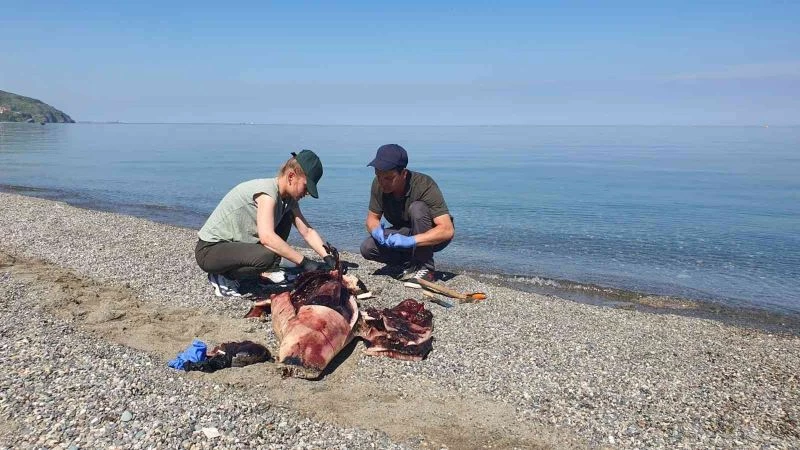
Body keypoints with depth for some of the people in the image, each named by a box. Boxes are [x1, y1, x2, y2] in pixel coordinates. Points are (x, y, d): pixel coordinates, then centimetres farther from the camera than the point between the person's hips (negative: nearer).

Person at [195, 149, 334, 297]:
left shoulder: (289, 199, 1)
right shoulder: (267, 192, -25)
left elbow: (307, 232, 4)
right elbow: (267, 237, -38)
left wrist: (328, 258, -10)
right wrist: (304, 262, -35)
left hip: (236, 245, 9)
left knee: (287, 217, 8)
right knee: (266, 256, -35)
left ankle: (267, 273, 5)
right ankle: (223, 277, -8)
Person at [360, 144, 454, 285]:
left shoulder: (424, 186, -29)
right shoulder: (378, 185, -13)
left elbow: (447, 230, -35)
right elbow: (372, 218, -4)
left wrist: (410, 241, -46)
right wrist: (376, 231, -29)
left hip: (434, 236, -4)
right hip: (405, 233, 5)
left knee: (417, 208, -34)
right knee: (367, 248, -18)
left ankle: (425, 268, -20)